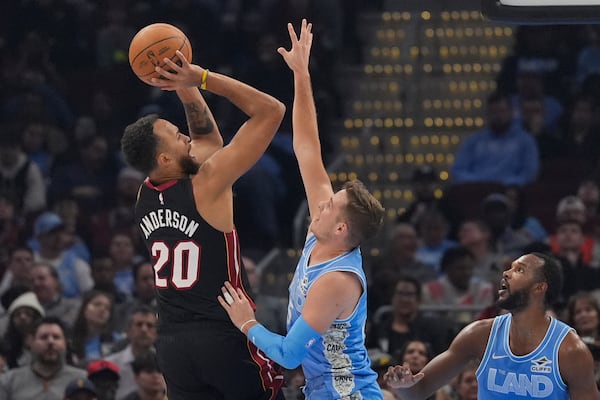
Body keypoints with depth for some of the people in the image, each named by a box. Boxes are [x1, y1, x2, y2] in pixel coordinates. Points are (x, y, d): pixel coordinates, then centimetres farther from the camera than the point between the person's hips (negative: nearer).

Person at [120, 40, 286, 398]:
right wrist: (201, 77, -12)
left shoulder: (145, 197, 6)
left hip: (173, 342, 7)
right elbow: (271, 111, -13)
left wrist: (186, 85, 9)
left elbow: (208, 137, 21)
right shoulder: (206, 185, -15)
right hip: (225, 337, -7)